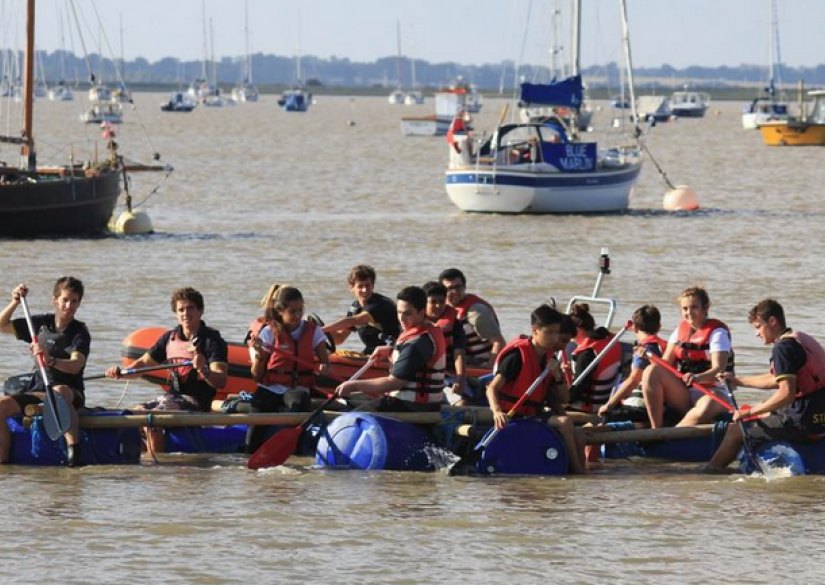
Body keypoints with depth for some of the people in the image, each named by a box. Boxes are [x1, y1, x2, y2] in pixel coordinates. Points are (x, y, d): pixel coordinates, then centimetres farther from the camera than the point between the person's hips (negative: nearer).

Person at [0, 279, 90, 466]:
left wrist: (51, 361, -42)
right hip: (37, 392, 4)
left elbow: (76, 366, -24)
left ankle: (74, 450, -47)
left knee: (59, 391, -41)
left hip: (71, 393, -4)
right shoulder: (41, 324, 9)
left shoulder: (79, 332, -6)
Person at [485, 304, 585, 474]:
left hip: (535, 415, 8)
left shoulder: (549, 359, 9)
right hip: (515, 418, -8)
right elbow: (492, 388, -20)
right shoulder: (517, 356, -13)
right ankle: (576, 470, -18)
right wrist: (497, 411, -39)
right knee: (565, 422, -23)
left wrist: (557, 375, -10)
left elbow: (563, 398, 10)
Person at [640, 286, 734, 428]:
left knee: (705, 409, -42)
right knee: (652, 372, -20)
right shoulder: (680, 330, 12)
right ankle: (656, 430, -24)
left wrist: (698, 377, -40)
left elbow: (719, 369, -20)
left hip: (712, 392, -6)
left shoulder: (717, 332, -6)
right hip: (683, 397, 6)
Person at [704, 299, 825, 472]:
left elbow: (787, 393, -24)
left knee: (735, 430, 0)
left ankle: (709, 470, 16)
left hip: (804, 424, -10)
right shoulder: (801, 339, 16)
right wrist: (739, 381, 35)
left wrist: (750, 412, -16)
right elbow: (777, 380, 28)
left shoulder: (783, 346, -15)